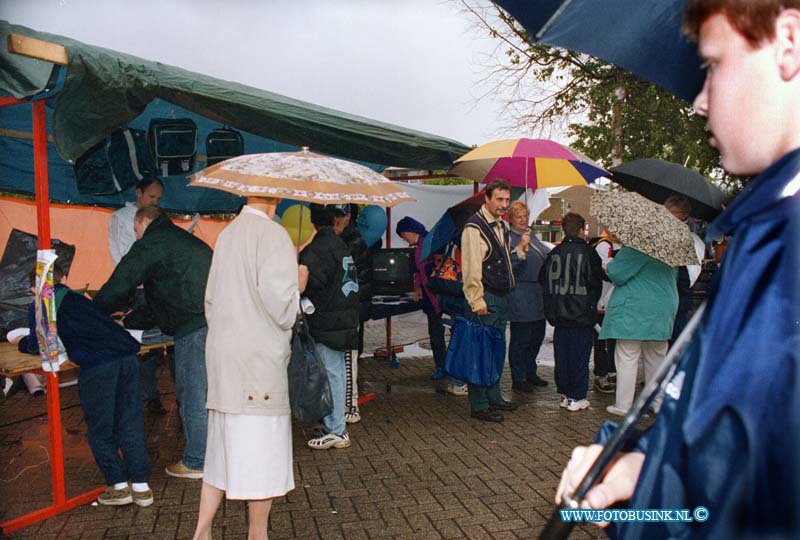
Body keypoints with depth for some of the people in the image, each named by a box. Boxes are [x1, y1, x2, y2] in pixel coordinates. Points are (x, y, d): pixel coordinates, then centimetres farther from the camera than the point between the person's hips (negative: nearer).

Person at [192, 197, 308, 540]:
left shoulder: (227, 234, 11)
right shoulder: (273, 235, -14)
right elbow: (280, 305, -21)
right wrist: (298, 286, -1)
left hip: (221, 353, 8)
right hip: (258, 359, -8)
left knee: (223, 447, 16)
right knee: (262, 449, 5)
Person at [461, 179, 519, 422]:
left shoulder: (501, 226, 16)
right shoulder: (475, 227, -13)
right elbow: (471, 267, -19)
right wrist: (477, 301, -22)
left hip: (502, 297, 10)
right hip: (486, 299, -10)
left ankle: (494, 397, 29)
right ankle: (479, 406, 5)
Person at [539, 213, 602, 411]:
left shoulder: (554, 253, 1)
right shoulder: (588, 253, -10)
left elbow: (542, 279, 8)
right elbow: (597, 283, -6)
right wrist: (592, 305, 11)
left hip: (559, 315, 4)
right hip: (582, 315, -4)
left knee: (561, 355, 12)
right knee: (579, 356, 3)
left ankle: (564, 394, 19)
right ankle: (576, 397, 7)